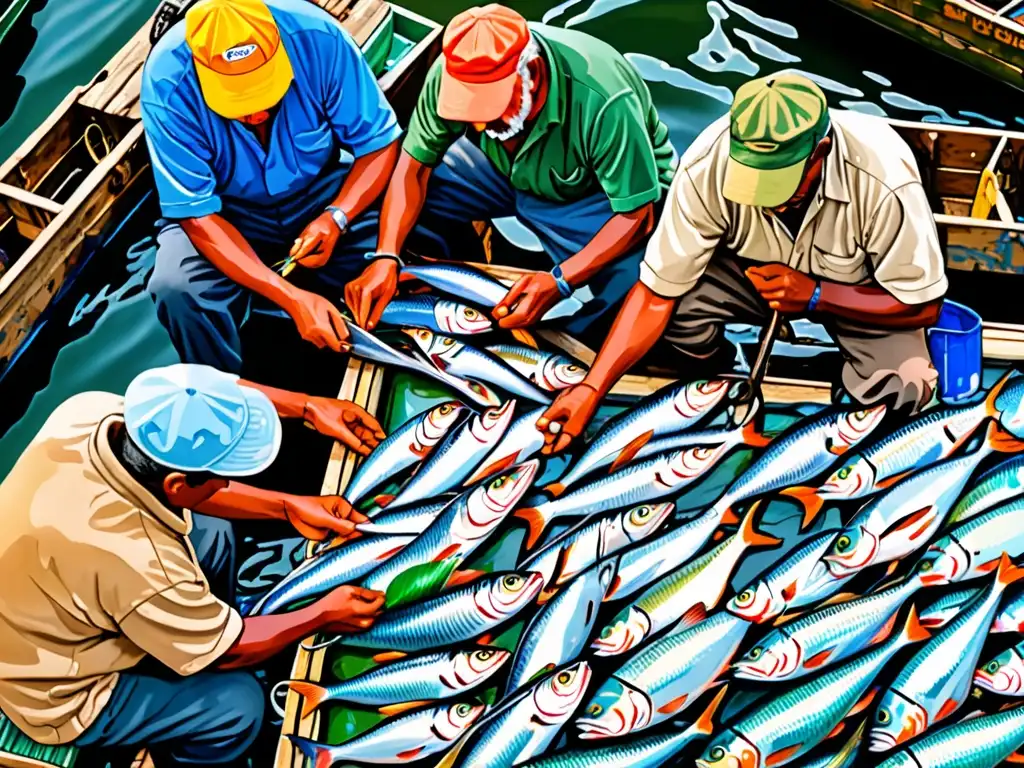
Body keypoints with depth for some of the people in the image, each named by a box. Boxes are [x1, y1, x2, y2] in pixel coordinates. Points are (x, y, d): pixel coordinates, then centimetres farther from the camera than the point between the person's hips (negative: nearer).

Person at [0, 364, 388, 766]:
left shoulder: (91, 409, -24)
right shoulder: (139, 564, -40)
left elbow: (187, 483, -1)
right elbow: (228, 652, -17)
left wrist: (289, 507, -2)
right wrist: (323, 616, -3)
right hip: (58, 695, -7)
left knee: (211, 532, 11)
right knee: (237, 703, -9)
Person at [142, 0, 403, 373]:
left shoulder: (317, 37, -25)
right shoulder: (167, 82, -28)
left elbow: (379, 143, -13)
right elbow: (197, 213, -25)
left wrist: (336, 218, -31)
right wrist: (292, 297, -35)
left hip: (323, 194, 2)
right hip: (227, 214, -1)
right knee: (178, 289, -31)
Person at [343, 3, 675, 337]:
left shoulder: (603, 100, -38)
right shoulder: (453, 73, -26)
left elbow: (638, 212, -30)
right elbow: (414, 164, -16)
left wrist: (559, 281, -39)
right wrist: (385, 257, -29)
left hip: (596, 192, -4)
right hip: (508, 169, 4)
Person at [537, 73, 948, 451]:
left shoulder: (884, 180, -34)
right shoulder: (706, 168, -31)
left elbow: (923, 306, -22)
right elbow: (656, 292, -25)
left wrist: (815, 295, -34)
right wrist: (591, 388, -33)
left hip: (861, 291, -1)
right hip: (755, 271, 2)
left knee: (897, 394, -27)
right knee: (680, 300, -28)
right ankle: (715, 378, 6)